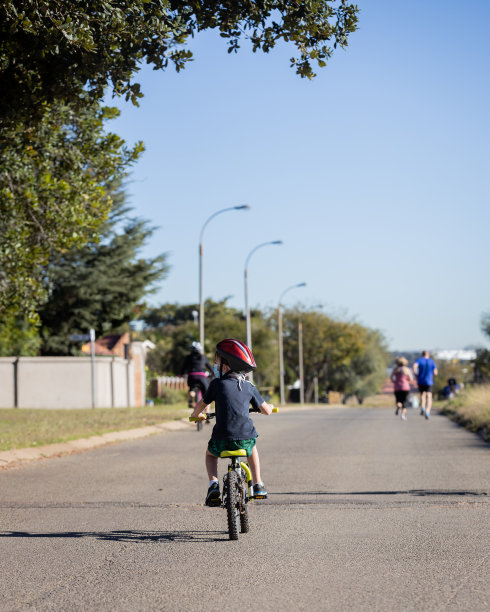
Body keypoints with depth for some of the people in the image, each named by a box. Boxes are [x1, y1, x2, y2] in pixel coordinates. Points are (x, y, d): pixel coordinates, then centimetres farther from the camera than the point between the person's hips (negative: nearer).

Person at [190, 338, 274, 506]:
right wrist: (270, 406, 36)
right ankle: (258, 485, 27)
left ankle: (214, 484, 7)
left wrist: (196, 415, 31)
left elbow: (201, 406, 7)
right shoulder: (249, 387, 7)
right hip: (246, 438, 2)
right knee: (252, 449, 38)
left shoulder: (217, 384, -1)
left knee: (210, 454, 31)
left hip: (222, 440, -2)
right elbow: (266, 410, 12)